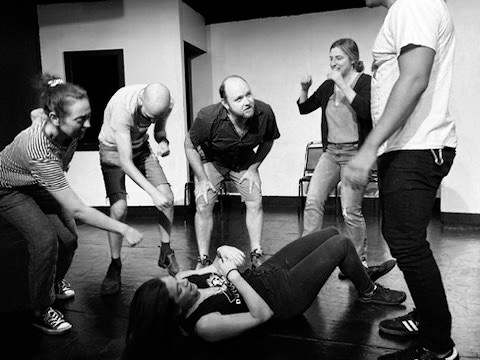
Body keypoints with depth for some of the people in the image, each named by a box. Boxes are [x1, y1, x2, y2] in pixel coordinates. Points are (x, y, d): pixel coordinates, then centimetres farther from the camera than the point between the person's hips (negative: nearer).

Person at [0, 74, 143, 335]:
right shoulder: (40, 152, -45)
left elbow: (35, 113, 4)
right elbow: (77, 210, -44)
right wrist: (123, 230, -45)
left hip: (39, 183, 7)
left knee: (68, 238, -1)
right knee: (45, 240, -24)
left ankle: (56, 283, 32)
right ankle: (42, 313, -3)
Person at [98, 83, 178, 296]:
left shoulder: (166, 103, -22)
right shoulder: (122, 106, -37)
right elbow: (125, 162, -36)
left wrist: (163, 142, -23)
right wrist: (153, 192, -39)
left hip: (140, 146, 4)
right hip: (113, 149, -4)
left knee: (167, 197, -12)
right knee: (119, 208, -21)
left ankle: (165, 253, 10)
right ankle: (115, 266, 2)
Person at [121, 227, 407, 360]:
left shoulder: (182, 279, -12)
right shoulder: (203, 325, -31)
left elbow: (219, 267, 5)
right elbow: (262, 314, -28)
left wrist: (224, 252, -16)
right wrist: (234, 275, -30)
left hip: (266, 272, 7)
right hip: (284, 297, -7)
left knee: (331, 232, 12)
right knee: (341, 243, -6)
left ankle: (360, 272, 41)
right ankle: (369, 291, 22)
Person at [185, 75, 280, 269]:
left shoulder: (264, 113, -28)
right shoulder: (208, 118, -36)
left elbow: (268, 140, -4)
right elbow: (190, 146, -17)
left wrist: (253, 168, -8)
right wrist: (202, 179, -15)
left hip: (245, 161, 2)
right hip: (211, 160, -2)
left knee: (255, 203, -6)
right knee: (203, 206, -9)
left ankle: (256, 255, 11)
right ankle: (203, 259, 7)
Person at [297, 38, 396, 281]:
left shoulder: (366, 82, -4)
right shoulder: (328, 85, 12)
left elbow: (366, 111, -22)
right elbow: (304, 108, 18)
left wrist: (343, 84, -20)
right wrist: (304, 89, 0)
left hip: (356, 153, -5)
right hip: (331, 152, 6)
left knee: (350, 211, -7)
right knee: (312, 200, -7)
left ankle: (360, 265, 10)